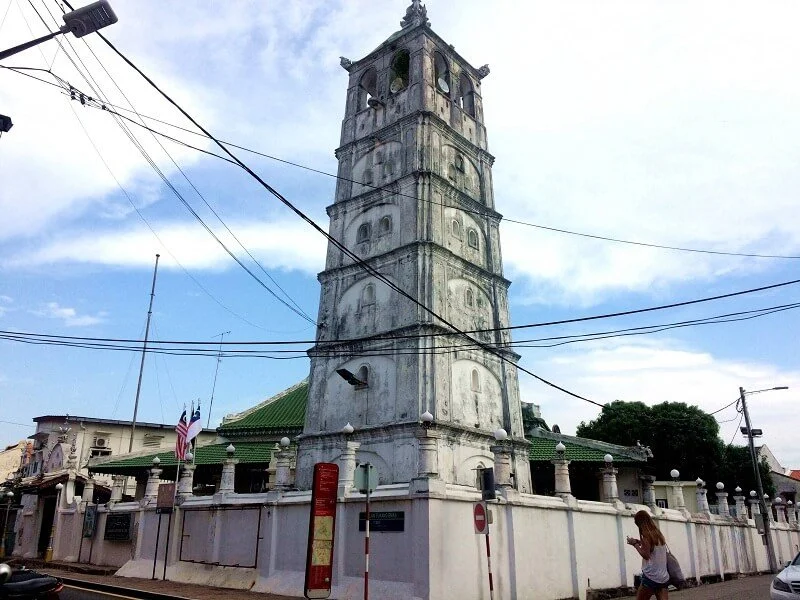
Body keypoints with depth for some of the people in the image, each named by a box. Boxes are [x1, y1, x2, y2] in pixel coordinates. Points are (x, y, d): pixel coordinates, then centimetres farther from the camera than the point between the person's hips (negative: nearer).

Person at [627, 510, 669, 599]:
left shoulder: (647, 535, -11)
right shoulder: (658, 534, 12)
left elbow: (646, 555, -16)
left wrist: (635, 544, -5)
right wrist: (640, 542, 18)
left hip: (651, 577, -7)